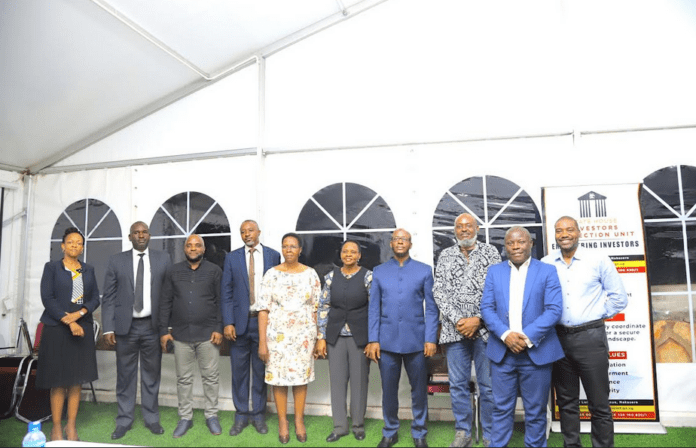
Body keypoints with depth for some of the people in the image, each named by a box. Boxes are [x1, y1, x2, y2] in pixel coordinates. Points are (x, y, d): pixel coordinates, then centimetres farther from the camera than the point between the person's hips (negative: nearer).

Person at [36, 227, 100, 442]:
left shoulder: (88, 270, 12)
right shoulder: (51, 267, 2)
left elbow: (95, 297, 7)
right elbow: (47, 298, -7)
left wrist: (78, 314, -11)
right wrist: (68, 321, -15)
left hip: (82, 327, 3)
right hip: (57, 328, -3)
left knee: (77, 380, 4)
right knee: (58, 381, 0)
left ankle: (71, 426, 14)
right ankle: (56, 427, 12)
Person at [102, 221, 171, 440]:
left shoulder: (163, 258, 3)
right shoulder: (116, 260, 4)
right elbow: (108, 297, 2)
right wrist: (108, 328, -5)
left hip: (153, 326, 0)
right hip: (125, 326, 0)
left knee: (152, 374, 9)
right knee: (125, 375, 8)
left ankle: (151, 418, 22)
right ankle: (124, 421, 21)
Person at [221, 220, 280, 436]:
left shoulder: (273, 255, 2)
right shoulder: (232, 257, 4)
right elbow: (226, 292, 2)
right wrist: (228, 323, -6)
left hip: (264, 321, 0)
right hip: (240, 321, 1)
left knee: (261, 371, 10)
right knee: (239, 371, 8)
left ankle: (258, 415, 23)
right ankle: (241, 415, 23)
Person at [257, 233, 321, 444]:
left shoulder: (310, 274, 0)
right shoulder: (272, 274, -4)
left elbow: (316, 308, 3)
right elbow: (264, 309, -5)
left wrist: (317, 338, 1)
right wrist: (262, 342, -9)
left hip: (304, 333, 1)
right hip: (278, 333, -1)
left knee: (301, 375, 10)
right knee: (278, 376, 7)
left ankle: (299, 421, 27)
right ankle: (282, 422, 24)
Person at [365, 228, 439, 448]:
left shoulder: (424, 270, 1)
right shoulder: (379, 271, 5)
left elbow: (431, 308, 0)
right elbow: (374, 308, 4)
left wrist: (431, 339, -7)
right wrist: (373, 340, -2)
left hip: (416, 340, -1)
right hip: (387, 340, 1)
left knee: (419, 389, 10)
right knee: (388, 389, 11)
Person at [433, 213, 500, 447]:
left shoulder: (491, 252, 3)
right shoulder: (445, 256, 8)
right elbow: (439, 292, 2)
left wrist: (478, 320, -11)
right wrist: (457, 320, -10)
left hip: (484, 328, -1)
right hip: (455, 329, 2)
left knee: (488, 384, 4)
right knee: (457, 384, 8)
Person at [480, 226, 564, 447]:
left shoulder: (547, 271, 0)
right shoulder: (494, 271, 7)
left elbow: (553, 310, -8)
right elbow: (486, 307, 1)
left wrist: (527, 337, -16)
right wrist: (505, 334, -14)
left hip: (537, 352, -1)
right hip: (502, 351, 2)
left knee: (535, 411, 10)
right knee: (501, 409, 10)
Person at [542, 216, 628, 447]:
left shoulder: (599, 261, -2)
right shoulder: (545, 264, 2)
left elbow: (619, 298, 4)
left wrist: (597, 315, 1)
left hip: (591, 337, -2)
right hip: (558, 337, 2)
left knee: (599, 404, 3)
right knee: (566, 401, 14)